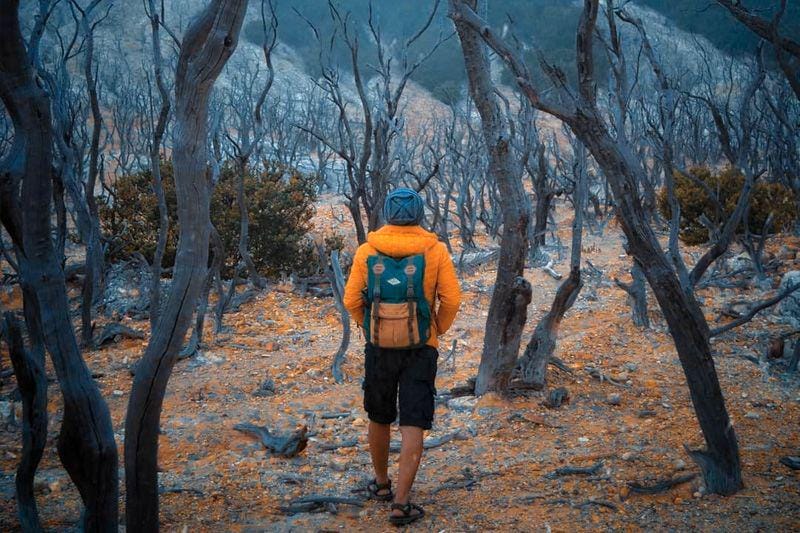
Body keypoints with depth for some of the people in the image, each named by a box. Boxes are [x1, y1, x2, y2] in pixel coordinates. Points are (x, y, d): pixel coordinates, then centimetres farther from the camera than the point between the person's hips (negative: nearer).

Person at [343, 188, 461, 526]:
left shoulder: (367, 251, -3)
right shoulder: (435, 250, -6)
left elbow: (352, 300, -2)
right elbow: (451, 299, -7)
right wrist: (438, 330, 9)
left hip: (378, 348, 2)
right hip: (420, 349, -1)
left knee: (379, 418, 20)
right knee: (413, 426, 2)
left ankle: (381, 484, 36)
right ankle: (401, 503, -4)